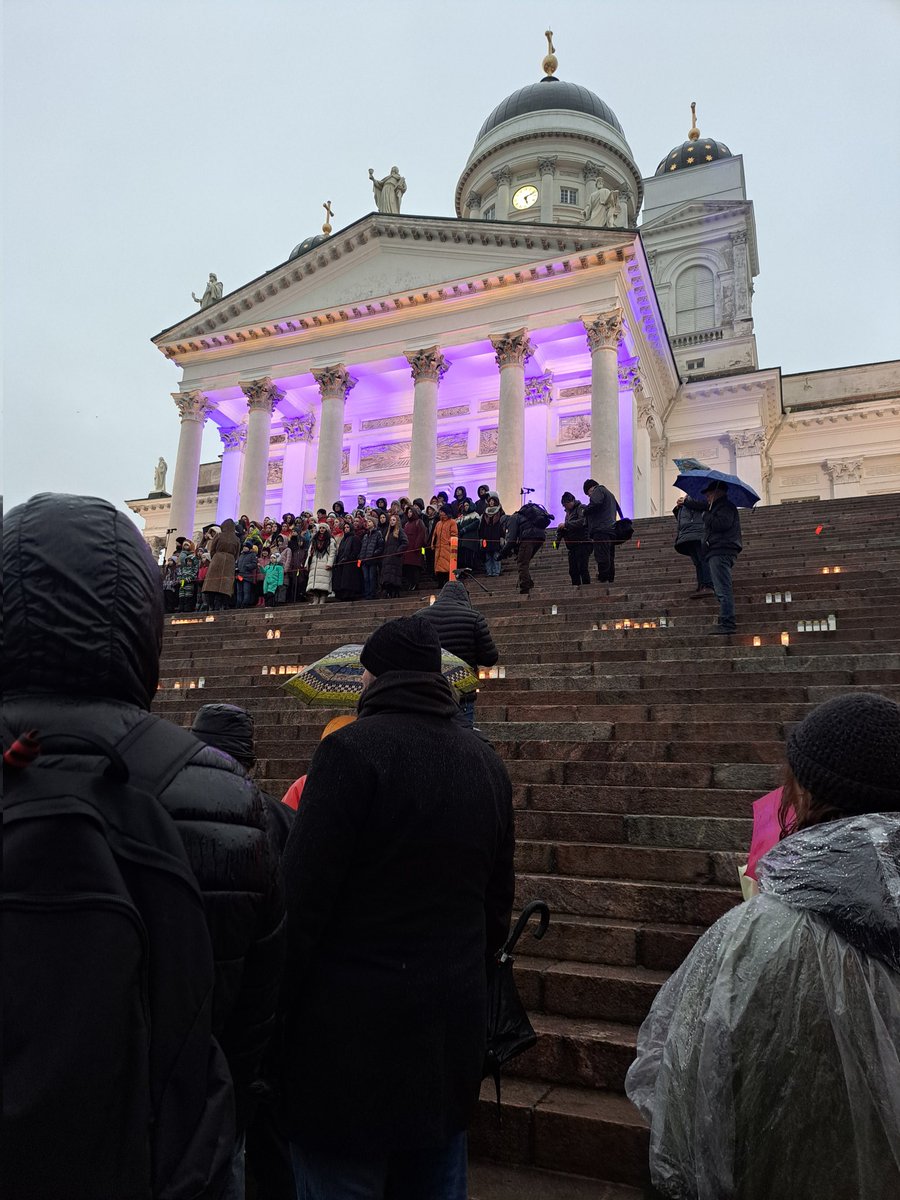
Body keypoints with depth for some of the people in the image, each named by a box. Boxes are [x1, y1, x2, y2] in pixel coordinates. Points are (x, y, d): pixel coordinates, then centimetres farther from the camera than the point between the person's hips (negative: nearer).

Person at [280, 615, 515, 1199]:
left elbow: (302, 900, -18)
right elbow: (498, 905, 12)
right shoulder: (488, 763, 6)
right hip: (454, 1034, 7)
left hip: (353, 1029, -6)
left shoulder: (351, 749, -16)